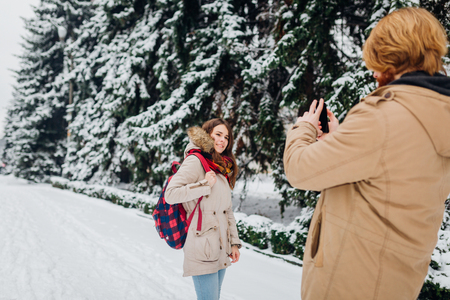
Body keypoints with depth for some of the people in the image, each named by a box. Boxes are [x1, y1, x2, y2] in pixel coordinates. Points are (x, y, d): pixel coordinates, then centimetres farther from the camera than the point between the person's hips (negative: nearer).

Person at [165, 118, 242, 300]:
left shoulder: (222, 169, 17)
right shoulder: (195, 162, -7)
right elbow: (171, 194, -19)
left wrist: (234, 242, 13)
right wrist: (205, 185, -17)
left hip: (221, 250, 8)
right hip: (202, 250, -8)